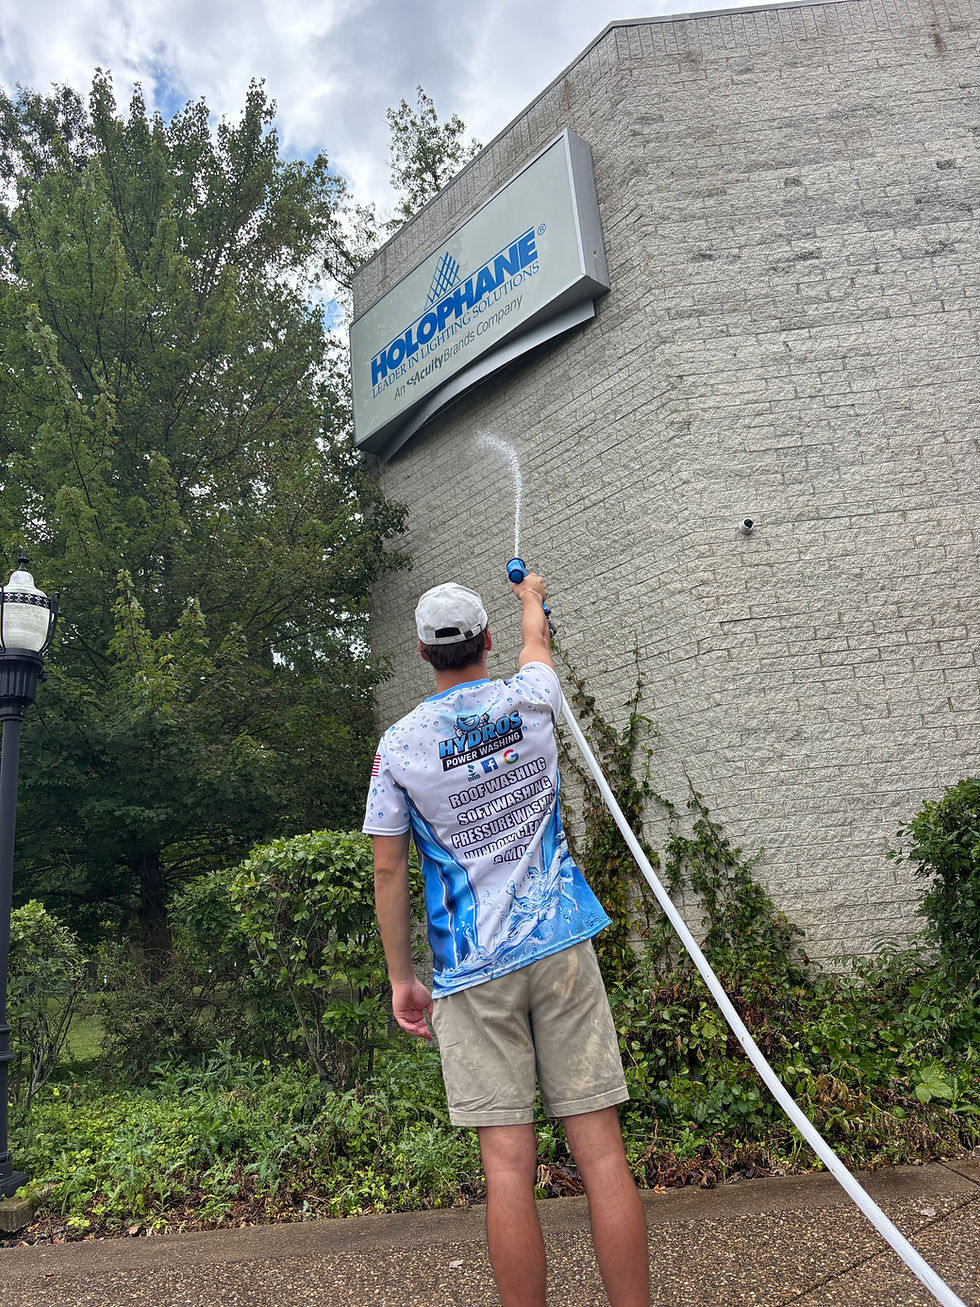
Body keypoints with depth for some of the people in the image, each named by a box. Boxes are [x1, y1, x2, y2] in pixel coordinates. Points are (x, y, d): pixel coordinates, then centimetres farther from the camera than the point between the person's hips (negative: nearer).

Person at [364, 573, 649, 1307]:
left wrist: (401, 979, 10)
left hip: (471, 972, -1)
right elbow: (537, 644, 26)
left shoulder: (399, 744, -2)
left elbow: (389, 871, 0)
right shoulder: (529, 701, 1)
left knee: (508, 1165, 4)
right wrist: (531, 596, 48)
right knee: (601, 1149, 5)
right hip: (561, 946, 1)